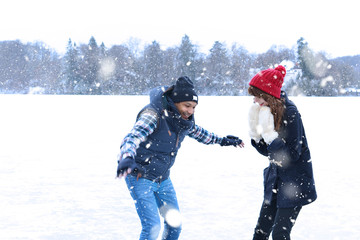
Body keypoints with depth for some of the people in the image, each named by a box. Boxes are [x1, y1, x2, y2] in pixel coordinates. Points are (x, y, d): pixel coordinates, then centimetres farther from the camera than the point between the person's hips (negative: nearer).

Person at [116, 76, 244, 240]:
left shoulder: (185, 119, -1)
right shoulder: (154, 115, -25)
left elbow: (197, 132, 23)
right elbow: (132, 138, -39)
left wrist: (222, 141, 30)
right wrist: (127, 159, -59)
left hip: (163, 178, 8)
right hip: (140, 177, -8)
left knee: (174, 224, 13)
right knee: (152, 227, -17)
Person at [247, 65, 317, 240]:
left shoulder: (290, 113, -22)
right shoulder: (266, 111, 0)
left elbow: (292, 155, -23)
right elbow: (266, 151, 5)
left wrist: (269, 133, -30)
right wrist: (255, 129, -11)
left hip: (294, 182, -7)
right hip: (275, 179, 7)